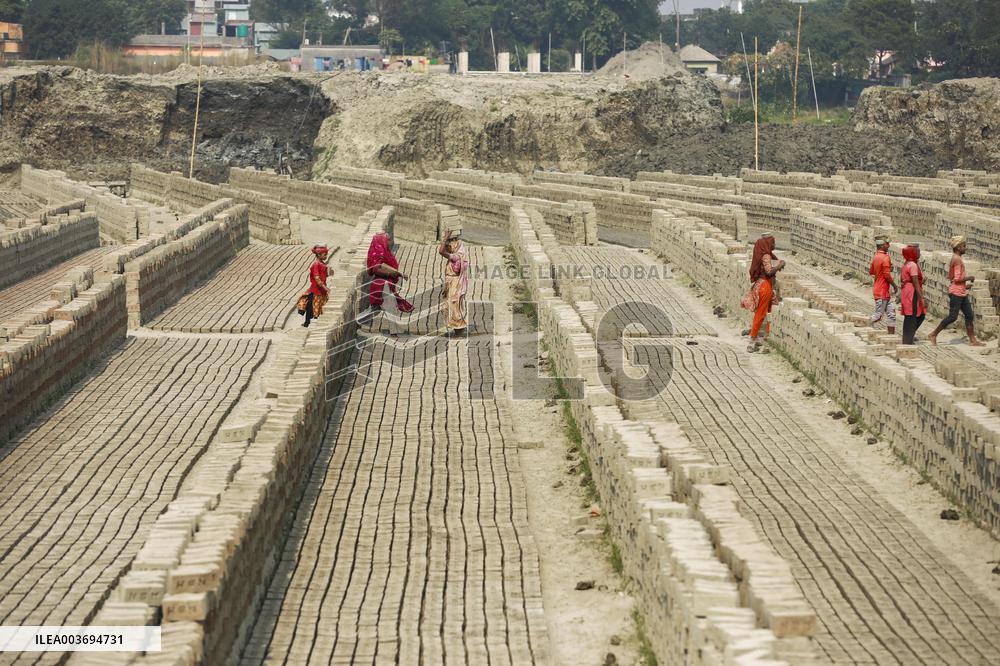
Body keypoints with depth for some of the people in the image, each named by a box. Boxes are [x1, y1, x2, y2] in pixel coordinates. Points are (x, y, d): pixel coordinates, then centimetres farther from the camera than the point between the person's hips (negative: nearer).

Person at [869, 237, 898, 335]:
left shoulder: (876, 257, 9)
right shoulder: (885, 258, -18)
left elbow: (871, 272, 17)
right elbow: (887, 275, -21)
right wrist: (894, 286, -7)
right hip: (882, 291, -10)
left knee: (891, 313, 11)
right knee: (878, 314, -3)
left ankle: (891, 335, 13)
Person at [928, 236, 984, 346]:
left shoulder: (956, 258, 15)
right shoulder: (957, 259, -16)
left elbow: (950, 277, 21)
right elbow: (958, 278, -23)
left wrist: (965, 284, 19)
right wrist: (970, 278, -9)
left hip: (962, 293, 10)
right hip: (956, 293, -10)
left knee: (969, 316, 8)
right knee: (952, 317, -7)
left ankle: (972, 340, 11)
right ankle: (933, 335, 1)